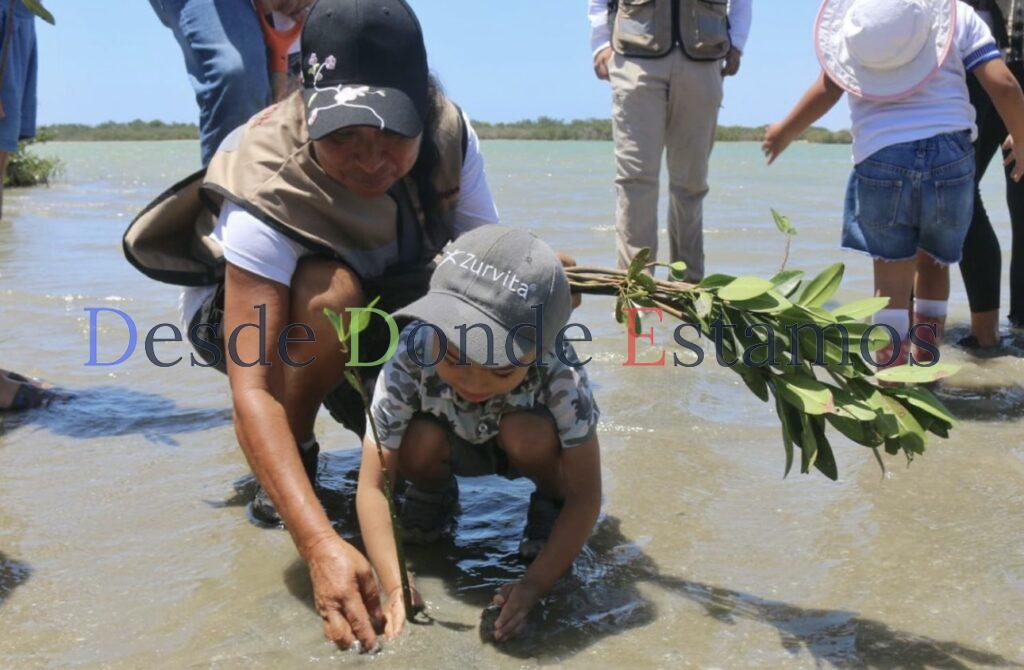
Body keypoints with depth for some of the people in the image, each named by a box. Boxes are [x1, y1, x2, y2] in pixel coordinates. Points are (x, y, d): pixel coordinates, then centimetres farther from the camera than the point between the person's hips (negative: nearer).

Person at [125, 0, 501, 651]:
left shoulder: (449, 135, -25)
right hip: (244, 306, -4)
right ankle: (291, 459, -13)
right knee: (330, 287, -38)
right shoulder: (268, 186, -38)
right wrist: (322, 545, -55)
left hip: (389, 295, 4)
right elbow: (252, 394, -43)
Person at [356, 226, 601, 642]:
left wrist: (535, 584, -38)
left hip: (522, 450, -1)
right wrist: (394, 588, -40)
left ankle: (550, 501, -2)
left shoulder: (559, 374, -36)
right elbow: (373, 485, -29)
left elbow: (586, 497, -28)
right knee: (418, 444, -31)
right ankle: (434, 490, 5)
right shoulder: (411, 358, -35)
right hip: (454, 445, 2)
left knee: (529, 433, -35)